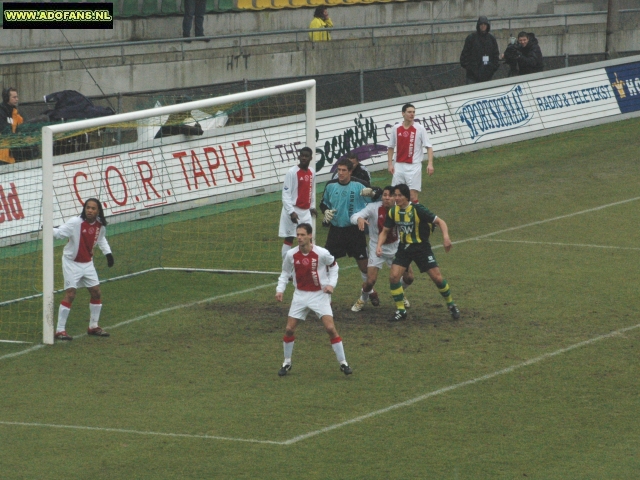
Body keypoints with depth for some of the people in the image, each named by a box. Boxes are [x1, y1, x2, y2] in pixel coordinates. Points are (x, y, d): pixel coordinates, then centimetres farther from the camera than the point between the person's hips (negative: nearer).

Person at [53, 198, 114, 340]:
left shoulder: (100, 225, -5)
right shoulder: (76, 222, -23)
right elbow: (59, 232, -27)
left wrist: (108, 253, 9)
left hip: (87, 263, 6)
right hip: (72, 263, -6)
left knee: (96, 293, 9)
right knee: (70, 295, -12)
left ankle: (93, 327, 26)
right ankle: (60, 330, -6)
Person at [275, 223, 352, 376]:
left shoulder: (321, 253, -15)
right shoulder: (291, 255, -8)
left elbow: (333, 266, 4)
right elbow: (285, 273, 8)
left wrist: (332, 284, -7)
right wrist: (280, 289, -4)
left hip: (320, 295, -3)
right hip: (300, 295, 3)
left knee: (330, 328, -11)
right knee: (289, 329, -2)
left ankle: (343, 363, 0)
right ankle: (287, 363, 18)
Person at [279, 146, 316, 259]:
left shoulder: (311, 173, 8)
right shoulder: (292, 172, -12)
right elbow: (286, 194, -15)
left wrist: (312, 206, 13)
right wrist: (291, 212, -22)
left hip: (306, 211, 6)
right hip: (293, 211, -6)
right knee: (289, 239, 0)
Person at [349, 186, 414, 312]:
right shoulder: (374, 208, -20)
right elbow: (354, 216, -28)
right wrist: (359, 219, -52)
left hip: (396, 248, 3)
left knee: (409, 277, -1)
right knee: (370, 281, -13)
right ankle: (363, 298, 23)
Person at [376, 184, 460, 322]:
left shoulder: (418, 210, -19)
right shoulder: (393, 212, -4)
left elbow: (439, 221, -18)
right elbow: (385, 231, 6)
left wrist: (445, 236, -35)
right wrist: (379, 245, -12)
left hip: (421, 247, -4)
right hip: (404, 248, 4)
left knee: (437, 278, -6)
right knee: (393, 277, -13)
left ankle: (451, 305, 19)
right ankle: (400, 311, 1)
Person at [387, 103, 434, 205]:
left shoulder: (419, 129, -3)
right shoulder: (396, 129, 5)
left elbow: (429, 147, -5)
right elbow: (391, 147, 14)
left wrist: (430, 164, -17)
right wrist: (390, 164, 5)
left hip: (414, 167, -3)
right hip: (399, 166, 3)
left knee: (413, 197, -7)